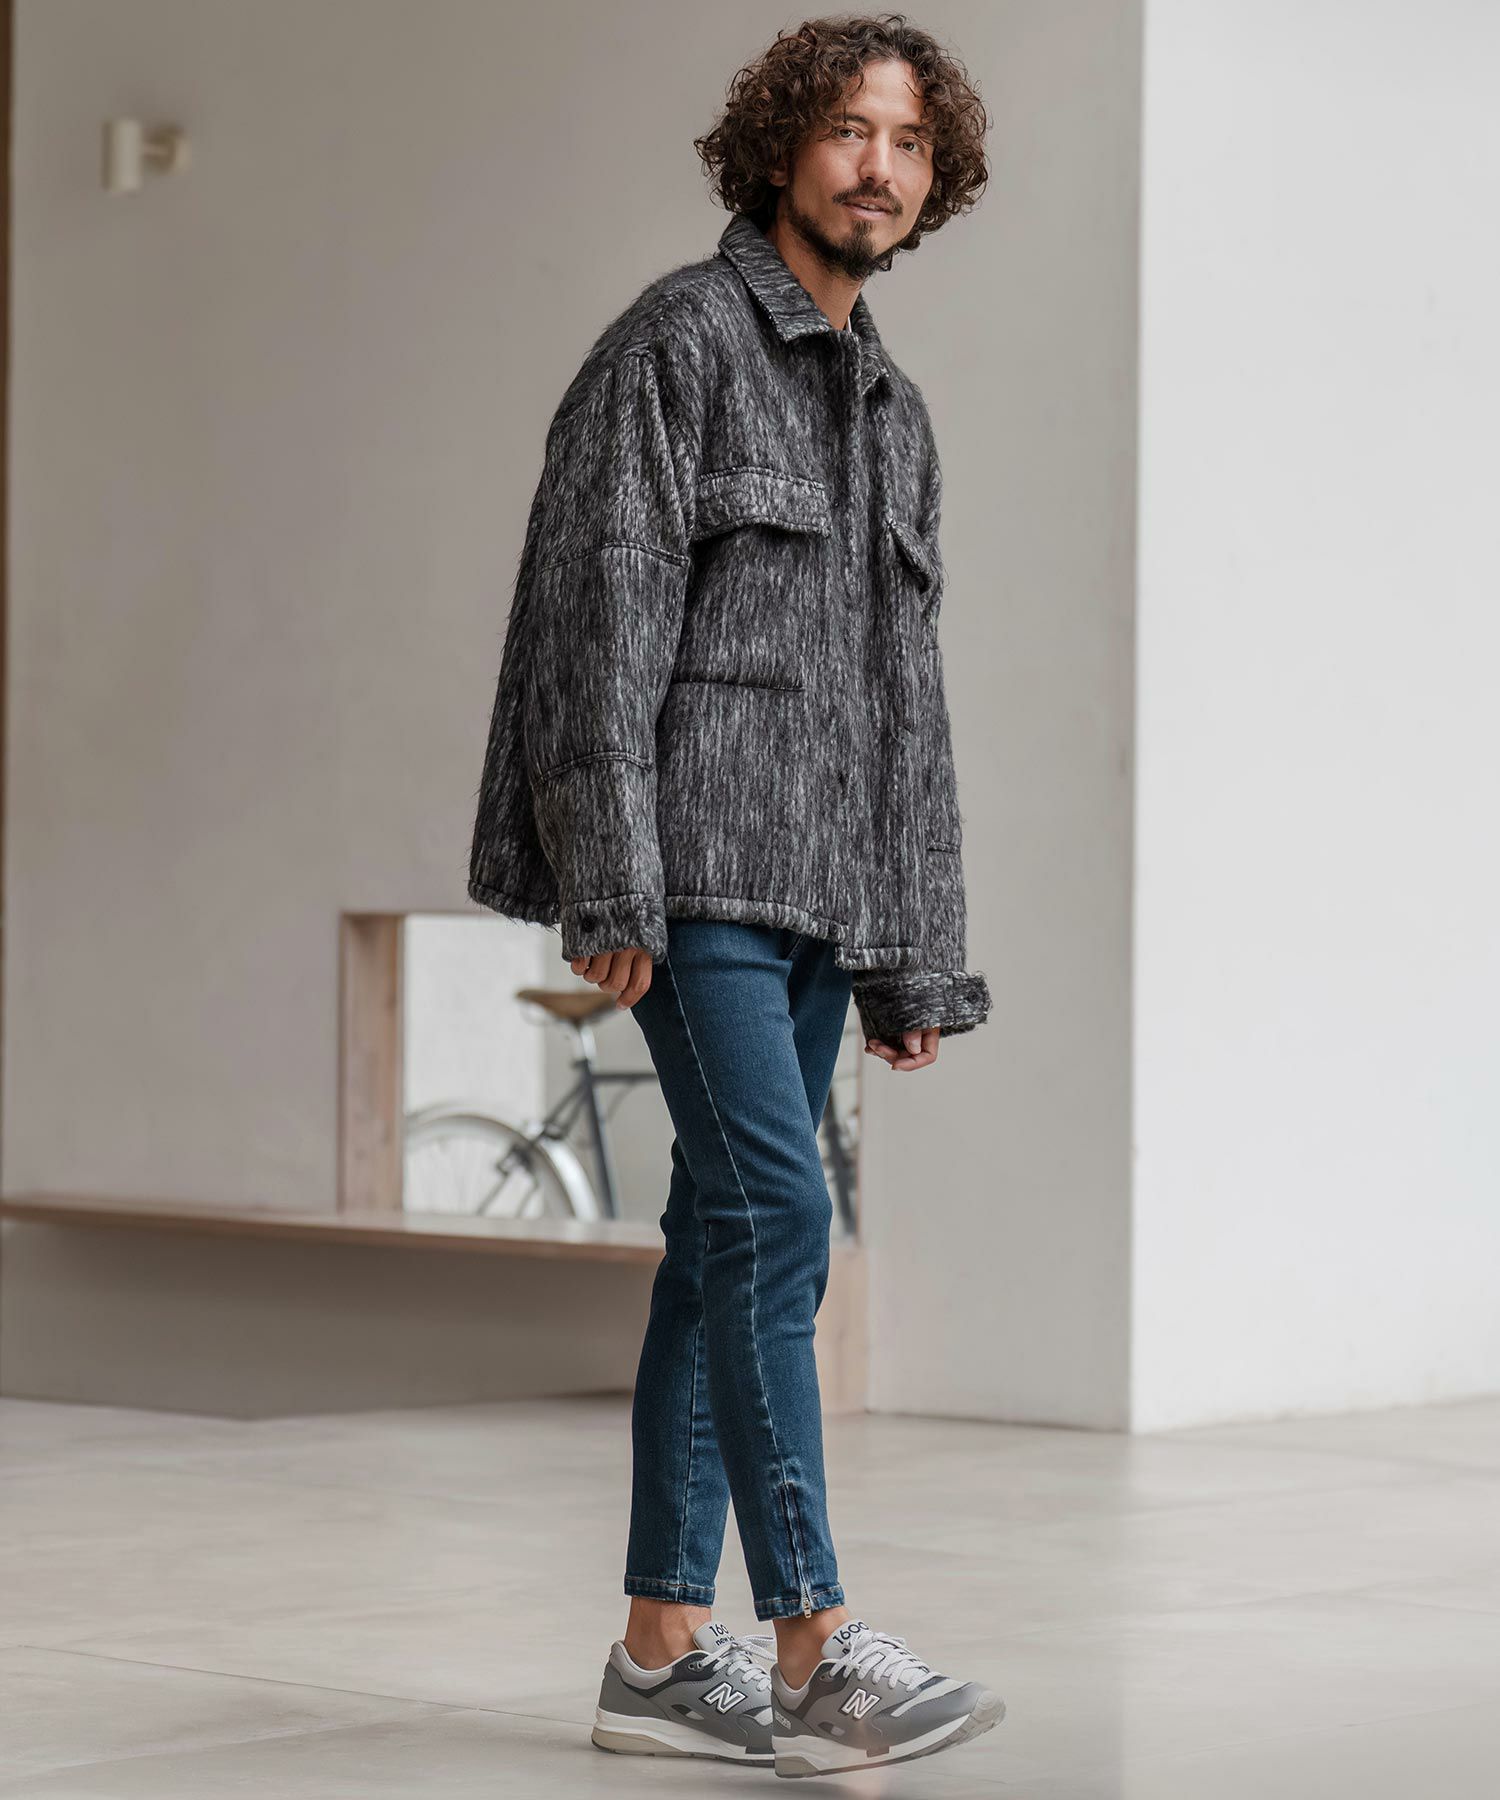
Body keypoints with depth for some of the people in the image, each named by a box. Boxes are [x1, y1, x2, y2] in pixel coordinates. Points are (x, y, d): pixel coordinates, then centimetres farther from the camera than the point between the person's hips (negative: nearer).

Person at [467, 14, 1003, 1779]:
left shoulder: (890, 408, 20)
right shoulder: (679, 341, -2)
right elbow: (605, 613, -10)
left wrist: (916, 957, 16)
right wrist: (612, 880, -18)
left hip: (823, 885, 8)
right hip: (699, 863, -7)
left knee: (725, 1240, 7)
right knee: (775, 1213, -16)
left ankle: (664, 1650, 11)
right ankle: (815, 1649, -17)